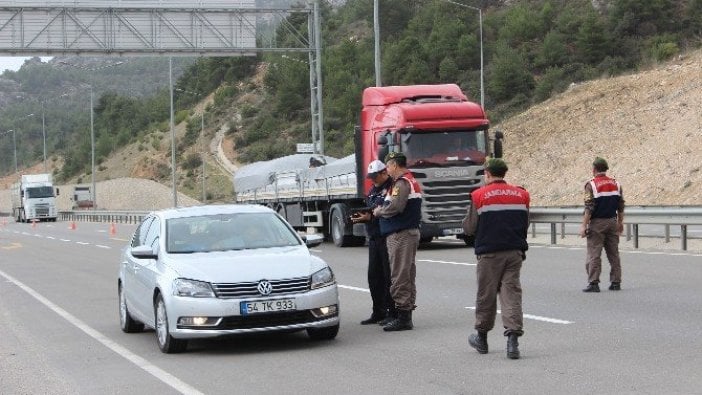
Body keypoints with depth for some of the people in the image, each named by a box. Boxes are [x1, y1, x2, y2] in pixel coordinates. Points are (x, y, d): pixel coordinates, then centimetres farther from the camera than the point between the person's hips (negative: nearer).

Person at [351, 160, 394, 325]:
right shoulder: (372, 191, 20)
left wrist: (370, 217, -20)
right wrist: (361, 217, 2)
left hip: (388, 238, -9)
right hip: (374, 238, 9)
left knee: (389, 276, -5)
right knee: (374, 276, 10)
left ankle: (392, 312, 1)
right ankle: (378, 312, 18)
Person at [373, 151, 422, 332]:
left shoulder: (401, 183, -15)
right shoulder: (412, 182, 18)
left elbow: (395, 207, -27)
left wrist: (379, 211, -9)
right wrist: (381, 210, 15)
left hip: (400, 235, -11)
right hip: (411, 231, 11)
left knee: (399, 276, -9)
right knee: (408, 275, 13)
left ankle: (402, 316, -9)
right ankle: (406, 315, 19)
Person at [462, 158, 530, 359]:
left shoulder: (479, 196, -7)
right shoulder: (521, 195, 6)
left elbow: (470, 228, -5)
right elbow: (526, 224, 13)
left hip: (489, 252, -3)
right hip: (515, 251, 3)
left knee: (486, 294, 9)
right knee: (511, 292, 1)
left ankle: (482, 337, 24)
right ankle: (513, 338, -11)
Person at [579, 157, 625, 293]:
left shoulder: (591, 185, -11)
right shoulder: (616, 184, 7)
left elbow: (589, 208, -15)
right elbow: (621, 206, 10)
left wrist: (584, 225, -12)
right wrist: (620, 222, 20)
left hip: (597, 223, -5)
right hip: (612, 222, 5)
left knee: (594, 255, -2)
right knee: (614, 253, 10)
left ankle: (593, 283, -5)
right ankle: (616, 282, 12)